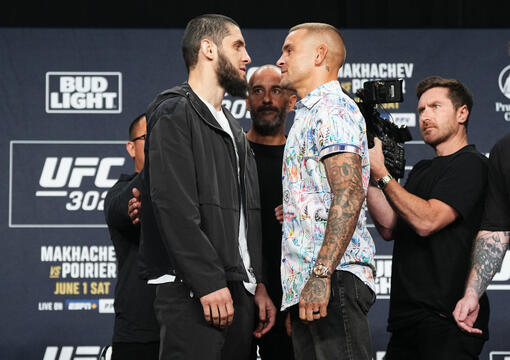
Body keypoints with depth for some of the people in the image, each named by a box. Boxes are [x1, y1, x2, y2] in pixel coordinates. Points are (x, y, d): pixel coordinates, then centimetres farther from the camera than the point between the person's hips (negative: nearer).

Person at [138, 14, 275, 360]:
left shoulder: (234, 130, 25)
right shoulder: (175, 114, -4)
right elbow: (174, 206, -14)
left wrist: (258, 284, 14)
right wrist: (209, 282, -19)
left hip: (238, 289, 8)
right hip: (192, 292, -8)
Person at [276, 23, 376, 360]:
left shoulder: (333, 109, -8)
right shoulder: (310, 114, 25)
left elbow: (349, 194, -20)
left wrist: (321, 275, -25)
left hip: (334, 277, -11)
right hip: (307, 283, 11)